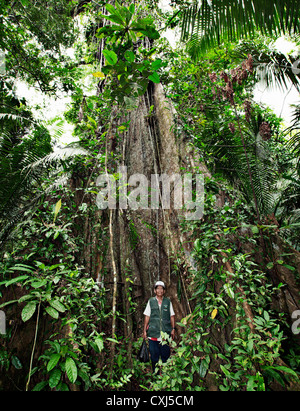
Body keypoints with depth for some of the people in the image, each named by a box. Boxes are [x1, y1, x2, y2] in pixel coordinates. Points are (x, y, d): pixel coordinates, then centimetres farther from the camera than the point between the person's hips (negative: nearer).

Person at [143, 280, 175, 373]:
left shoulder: (168, 302, 7)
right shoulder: (151, 301, 5)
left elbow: (172, 316, 10)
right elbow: (147, 316, 7)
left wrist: (173, 329, 3)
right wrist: (144, 330, 5)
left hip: (166, 334, 0)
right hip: (153, 334, 0)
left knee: (166, 356, 6)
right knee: (154, 356, 6)